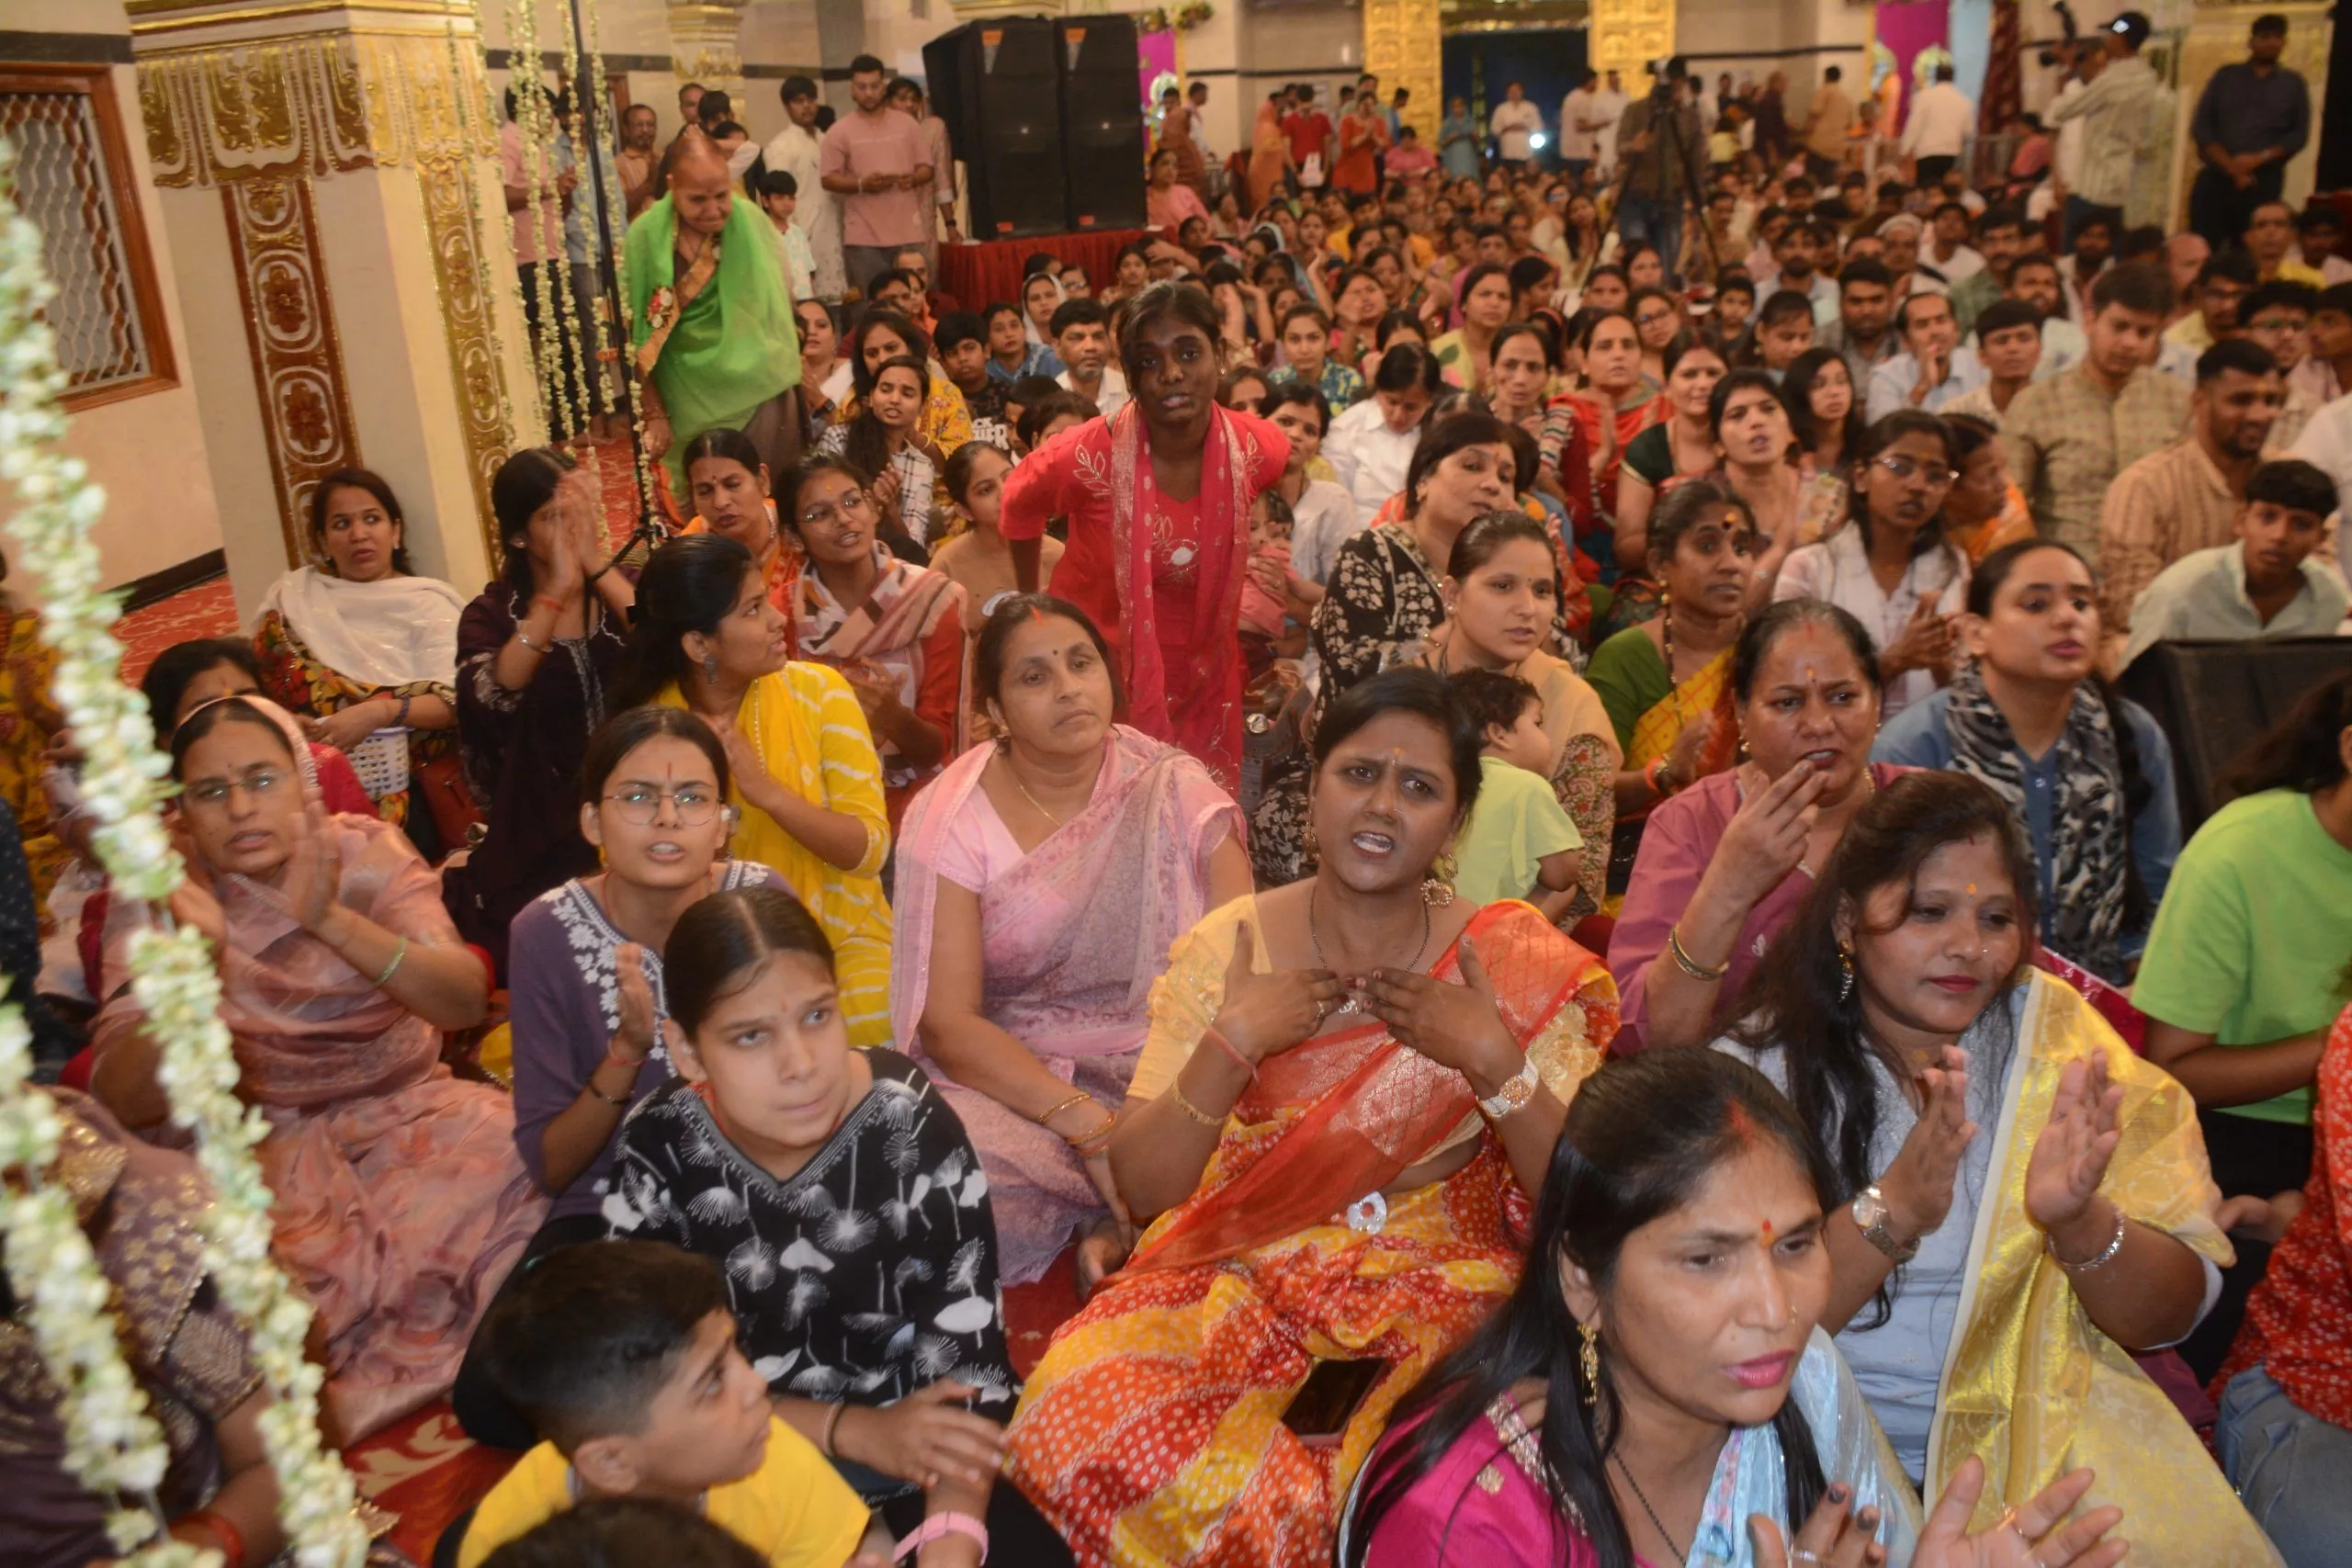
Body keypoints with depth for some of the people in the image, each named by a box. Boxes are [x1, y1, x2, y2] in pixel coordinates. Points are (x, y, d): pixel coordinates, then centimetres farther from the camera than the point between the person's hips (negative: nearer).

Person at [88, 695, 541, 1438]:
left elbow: (465, 1000, -22)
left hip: (404, 1111, 2)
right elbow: (125, 1101, -17)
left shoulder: (366, 854, -6)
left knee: (521, 1156, -27)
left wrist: (331, 922, -38)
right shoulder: (158, 900, -7)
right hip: (261, 1140, -1)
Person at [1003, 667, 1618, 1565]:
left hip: (1444, 1289, 0)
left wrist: (1495, 1061, -17)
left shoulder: (1515, 966, 0)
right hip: (1241, 1279, 1)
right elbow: (1143, 1189, -4)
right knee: (1080, 1408, -27)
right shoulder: (1223, 951, 0)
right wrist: (1230, 1043, -17)